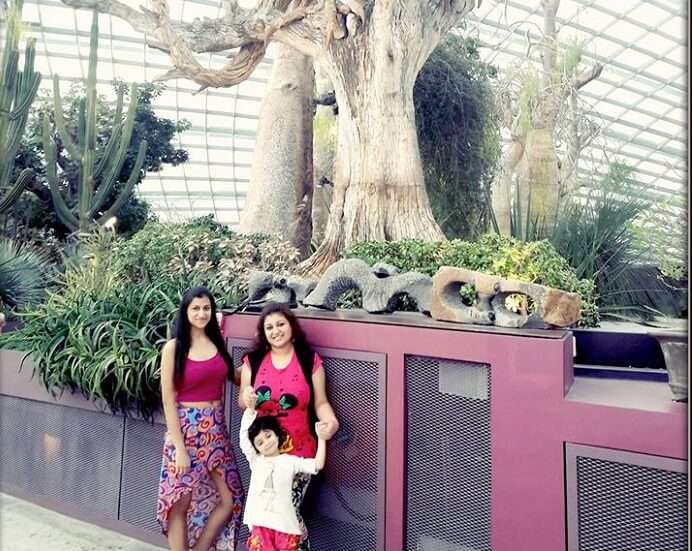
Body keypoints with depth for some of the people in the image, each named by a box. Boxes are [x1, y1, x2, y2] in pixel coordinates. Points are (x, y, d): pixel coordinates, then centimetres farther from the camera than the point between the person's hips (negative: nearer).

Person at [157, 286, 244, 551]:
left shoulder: (217, 342, 5)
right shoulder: (173, 348, -8)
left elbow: (235, 376, 17)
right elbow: (168, 401, -10)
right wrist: (180, 447, -13)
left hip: (216, 430, 5)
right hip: (186, 429, -5)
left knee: (230, 499, 7)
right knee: (181, 502, 6)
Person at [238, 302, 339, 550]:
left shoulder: (310, 361, -6)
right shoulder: (253, 361, -1)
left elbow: (320, 402, -4)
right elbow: (242, 402, 6)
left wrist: (330, 421, -24)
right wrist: (246, 399, -17)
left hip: (299, 451, -2)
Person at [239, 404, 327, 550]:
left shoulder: (290, 461, 8)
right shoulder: (255, 460, 13)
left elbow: (317, 465, 1)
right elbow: (244, 435, 6)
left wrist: (321, 438, -4)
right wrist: (250, 408, 0)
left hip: (284, 523, -1)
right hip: (260, 522, 1)